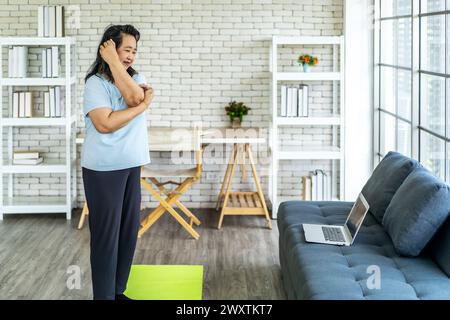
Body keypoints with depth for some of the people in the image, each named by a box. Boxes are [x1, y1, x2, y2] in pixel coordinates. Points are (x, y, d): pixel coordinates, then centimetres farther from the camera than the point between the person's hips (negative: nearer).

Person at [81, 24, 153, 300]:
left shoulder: (135, 78, 8)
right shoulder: (95, 82, -10)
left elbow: (134, 96, -15)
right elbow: (105, 124, -23)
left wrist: (114, 62, -15)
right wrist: (143, 106, -16)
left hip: (131, 166, 7)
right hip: (104, 169, -7)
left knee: (129, 230, 12)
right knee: (106, 233, 0)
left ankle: (118, 291, 25)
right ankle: (104, 295, 10)